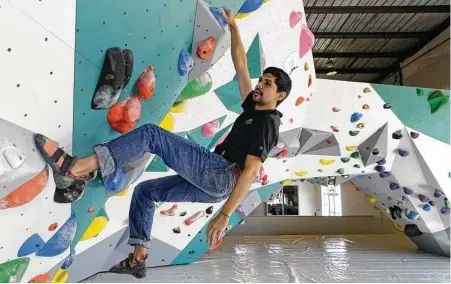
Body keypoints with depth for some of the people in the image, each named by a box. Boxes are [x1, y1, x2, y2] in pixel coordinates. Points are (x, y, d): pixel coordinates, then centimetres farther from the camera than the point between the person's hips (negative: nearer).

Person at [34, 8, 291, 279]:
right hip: (213, 183, 9)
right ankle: (138, 260, 20)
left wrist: (225, 215, -22)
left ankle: (75, 169, -24)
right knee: (145, 191, 17)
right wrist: (234, 27, 25)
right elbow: (241, 65, 25)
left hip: (222, 175, -9)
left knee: (151, 134, -18)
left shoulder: (267, 122, -6)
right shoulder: (252, 108, 19)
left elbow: (250, 172, -17)